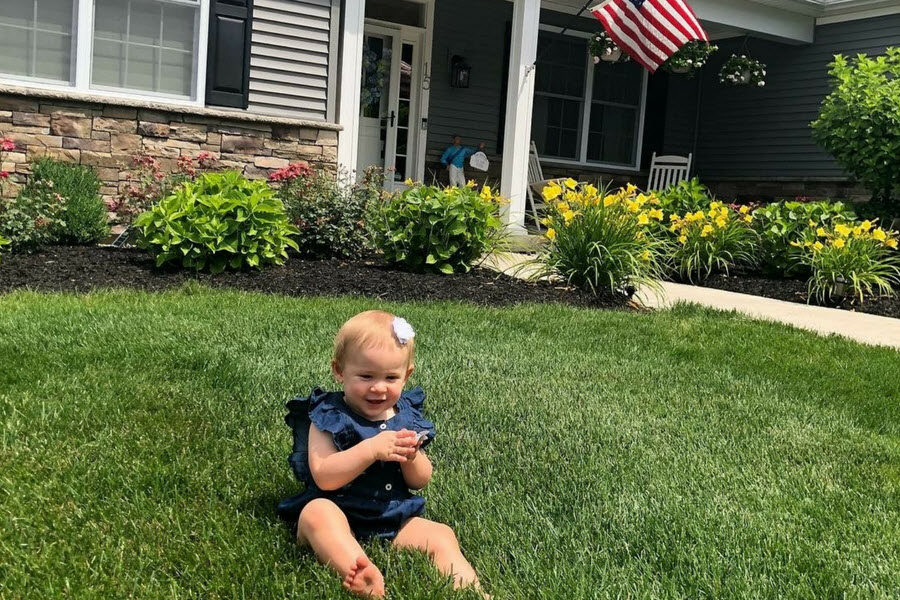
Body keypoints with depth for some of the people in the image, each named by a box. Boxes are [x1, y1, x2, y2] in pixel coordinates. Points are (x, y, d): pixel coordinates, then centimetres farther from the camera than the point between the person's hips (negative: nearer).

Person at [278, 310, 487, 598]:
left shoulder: (406, 417, 7)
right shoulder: (327, 417, -7)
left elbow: (420, 481, 7)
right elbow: (324, 477, -20)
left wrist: (411, 457, -16)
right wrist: (371, 449, -30)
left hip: (394, 521, 5)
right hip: (340, 517, -5)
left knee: (442, 536, -16)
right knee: (317, 511, -35)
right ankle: (363, 575, -57)